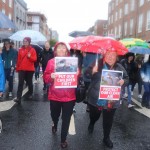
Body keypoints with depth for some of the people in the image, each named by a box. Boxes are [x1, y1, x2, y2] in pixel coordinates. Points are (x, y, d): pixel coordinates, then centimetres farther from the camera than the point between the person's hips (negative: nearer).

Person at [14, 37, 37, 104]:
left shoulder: (32, 50, -2)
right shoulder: (20, 50, 6)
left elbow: (35, 59, -7)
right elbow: (18, 59, 8)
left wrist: (30, 57, -25)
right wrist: (17, 68, 8)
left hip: (30, 69, -1)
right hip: (21, 69, 2)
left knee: (29, 82, 13)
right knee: (20, 83, -5)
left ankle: (30, 94, 35)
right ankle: (18, 98, -8)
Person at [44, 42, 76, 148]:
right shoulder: (51, 62, -1)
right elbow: (46, 77, -3)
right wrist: (51, 76, -23)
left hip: (69, 96, 0)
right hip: (55, 95, 0)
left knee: (66, 119, 7)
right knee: (54, 115, 20)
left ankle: (63, 139, 25)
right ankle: (55, 125, 54)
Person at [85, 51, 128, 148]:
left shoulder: (119, 67, -1)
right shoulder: (97, 64, -9)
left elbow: (127, 79, 8)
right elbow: (86, 74, -9)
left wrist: (123, 81, -14)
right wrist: (92, 71, -30)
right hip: (96, 99, -1)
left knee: (108, 121, 13)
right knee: (94, 116, 22)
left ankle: (106, 138, 36)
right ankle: (92, 124, 58)